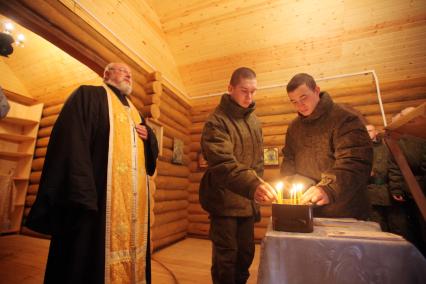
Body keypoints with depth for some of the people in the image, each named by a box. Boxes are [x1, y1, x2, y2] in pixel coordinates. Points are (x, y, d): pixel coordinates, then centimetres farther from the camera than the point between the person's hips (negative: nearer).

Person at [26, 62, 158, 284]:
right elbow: (72, 140, -11)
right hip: (96, 192, -7)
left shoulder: (134, 111, 24)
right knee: (93, 250, 0)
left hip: (134, 195, 7)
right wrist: (79, 190, -23)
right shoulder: (88, 95, 4)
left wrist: (148, 136, 3)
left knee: (129, 244, 14)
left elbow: (151, 146, 28)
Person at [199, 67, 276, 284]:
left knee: (246, 253, 18)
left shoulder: (255, 121, 10)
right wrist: (253, 185, -37)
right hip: (224, 201, -6)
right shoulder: (217, 121, -12)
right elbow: (222, 164, -25)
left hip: (248, 201, 7)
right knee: (226, 256, 6)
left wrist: (258, 188, 11)